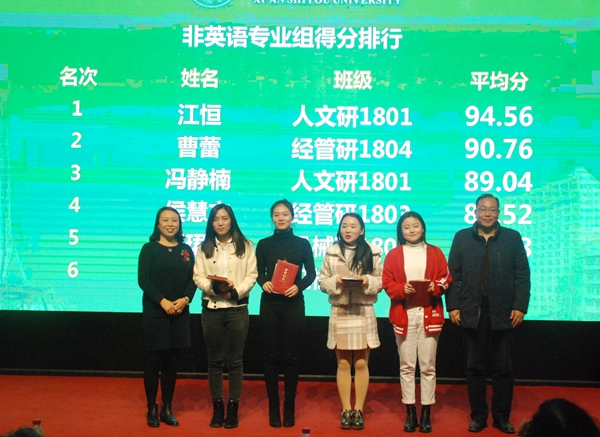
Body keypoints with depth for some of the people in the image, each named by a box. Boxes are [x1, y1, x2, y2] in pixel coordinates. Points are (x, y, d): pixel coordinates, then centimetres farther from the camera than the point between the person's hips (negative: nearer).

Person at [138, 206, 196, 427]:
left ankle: (167, 408, 14)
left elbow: (193, 279, 5)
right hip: (155, 311, -3)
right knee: (154, 359, 1)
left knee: (171, 360, 7)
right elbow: (143, 279, -9)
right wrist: (162, 301, -19)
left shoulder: (186, 250, 10)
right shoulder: (149, 249, -1)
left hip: (180, 312, 3)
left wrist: (185, 299, -13)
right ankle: (152, 409, 10)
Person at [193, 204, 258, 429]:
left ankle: (233, 408, 8)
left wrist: (235, 292, -17)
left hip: (237, 308, -2)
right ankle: (217, 407, 12)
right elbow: (198, 276, 1)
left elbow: (251, 276, -2)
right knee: (215, 360, 6)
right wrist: (214, 287, -18)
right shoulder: (204, 247, 9)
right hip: (211, 308, 2)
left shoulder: (245, 245, 4)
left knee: (235, 360, 2)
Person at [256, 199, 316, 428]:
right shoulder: (264, 244, 6)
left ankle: (289, 407, 10)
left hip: (293, 304, -1)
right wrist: (263, 282, -15)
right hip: (269, 304, 1)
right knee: (271, 355, 2)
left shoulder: (302, 244, 4)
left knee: (291, 355, 2)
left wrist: (298, 286, -15)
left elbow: (311, 273, 3)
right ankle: (273, 407, 9)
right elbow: (258, 272, 6)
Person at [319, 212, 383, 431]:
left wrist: (369, 281, -17)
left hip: (364, 312, -1)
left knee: (361, 364, 4)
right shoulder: (331, 252, 3)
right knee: (343, 364, 6)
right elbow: (322, 281, 4)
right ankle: (346, 410, 13)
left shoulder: (372, 252, 1)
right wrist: (335, 281, -16)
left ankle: (359, 410, 13)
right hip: (339, 312, 1)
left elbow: (382, 280, 3)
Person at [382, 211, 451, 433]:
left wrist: (435, 287, -14)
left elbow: (446, 279, 6)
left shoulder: (435, 252, 8)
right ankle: (410, 414, 10)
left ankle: (426, 413, 9)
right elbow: (387, 284, 2)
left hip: (429, 314, 0)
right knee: (407, 366, 3)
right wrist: (402, 289, -16)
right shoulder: (393, 255, 6)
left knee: (428, 366, 2)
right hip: (404, 315, 0)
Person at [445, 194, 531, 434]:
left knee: (503, 368, 6)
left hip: (502, 313, 0)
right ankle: (478, 415, 16)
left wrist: (520, 306, -5)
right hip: (472, 313, 0)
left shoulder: (512, 238, 5)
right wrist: (453, 306, -3)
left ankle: (502, 416, 16)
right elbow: (453, 275, 4)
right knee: (475, 367, 7)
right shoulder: (462, 238, 6)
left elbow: (522, 275, 3)